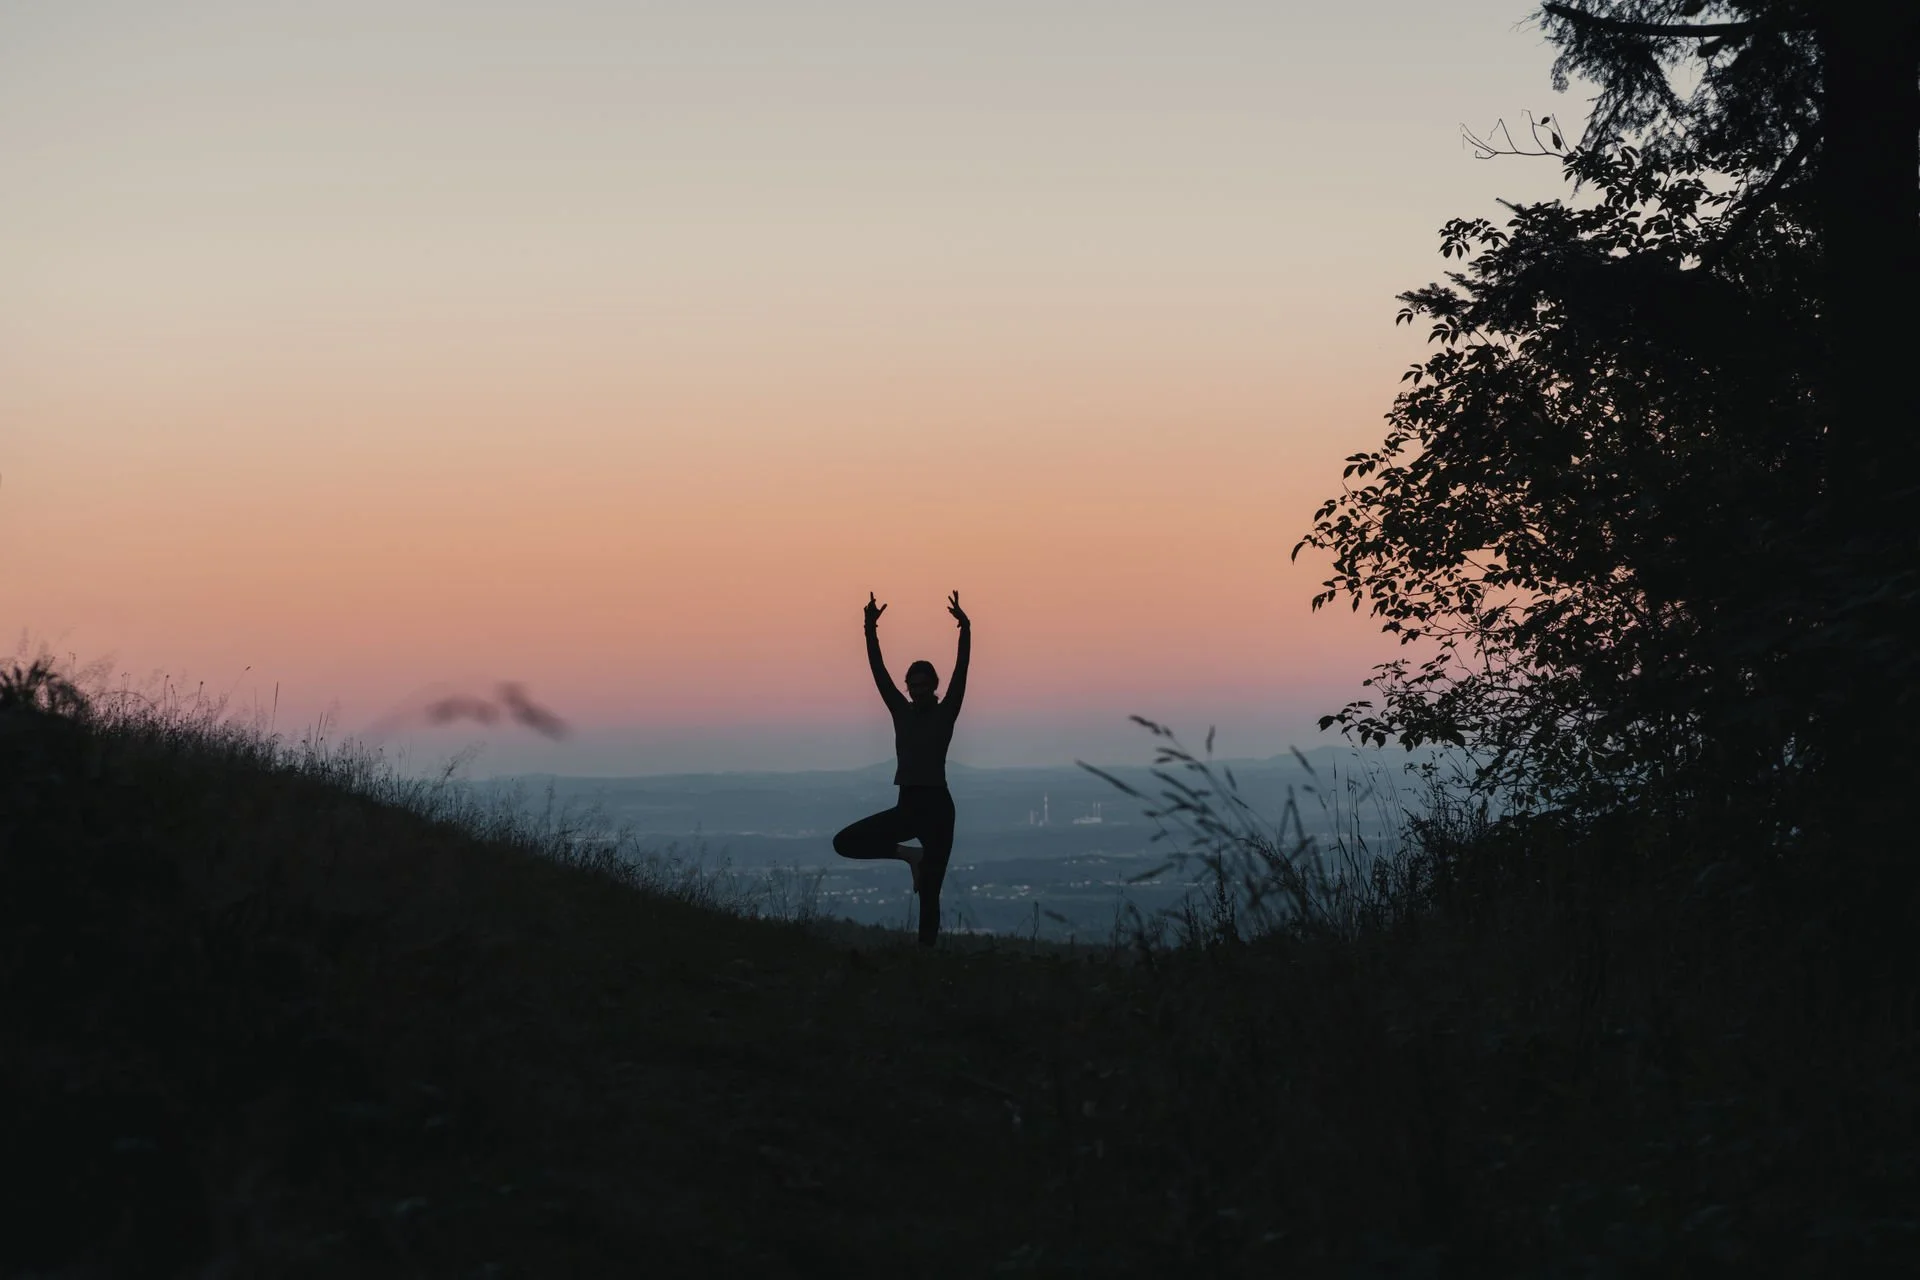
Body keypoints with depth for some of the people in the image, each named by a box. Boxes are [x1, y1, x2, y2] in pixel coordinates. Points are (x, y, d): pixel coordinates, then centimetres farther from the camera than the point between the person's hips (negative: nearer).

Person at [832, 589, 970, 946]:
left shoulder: (945, 714, 0)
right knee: (845, 842, -7)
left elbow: (960, 672, -12)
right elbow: (879, 672, 5)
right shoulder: (901, 712, 10)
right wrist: (871, 630, -4)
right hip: (906, 806, 5)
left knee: (929, 892, -5)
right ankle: (909, 854, 7)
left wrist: (965, 630, -23)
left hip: (937, 807, -5)